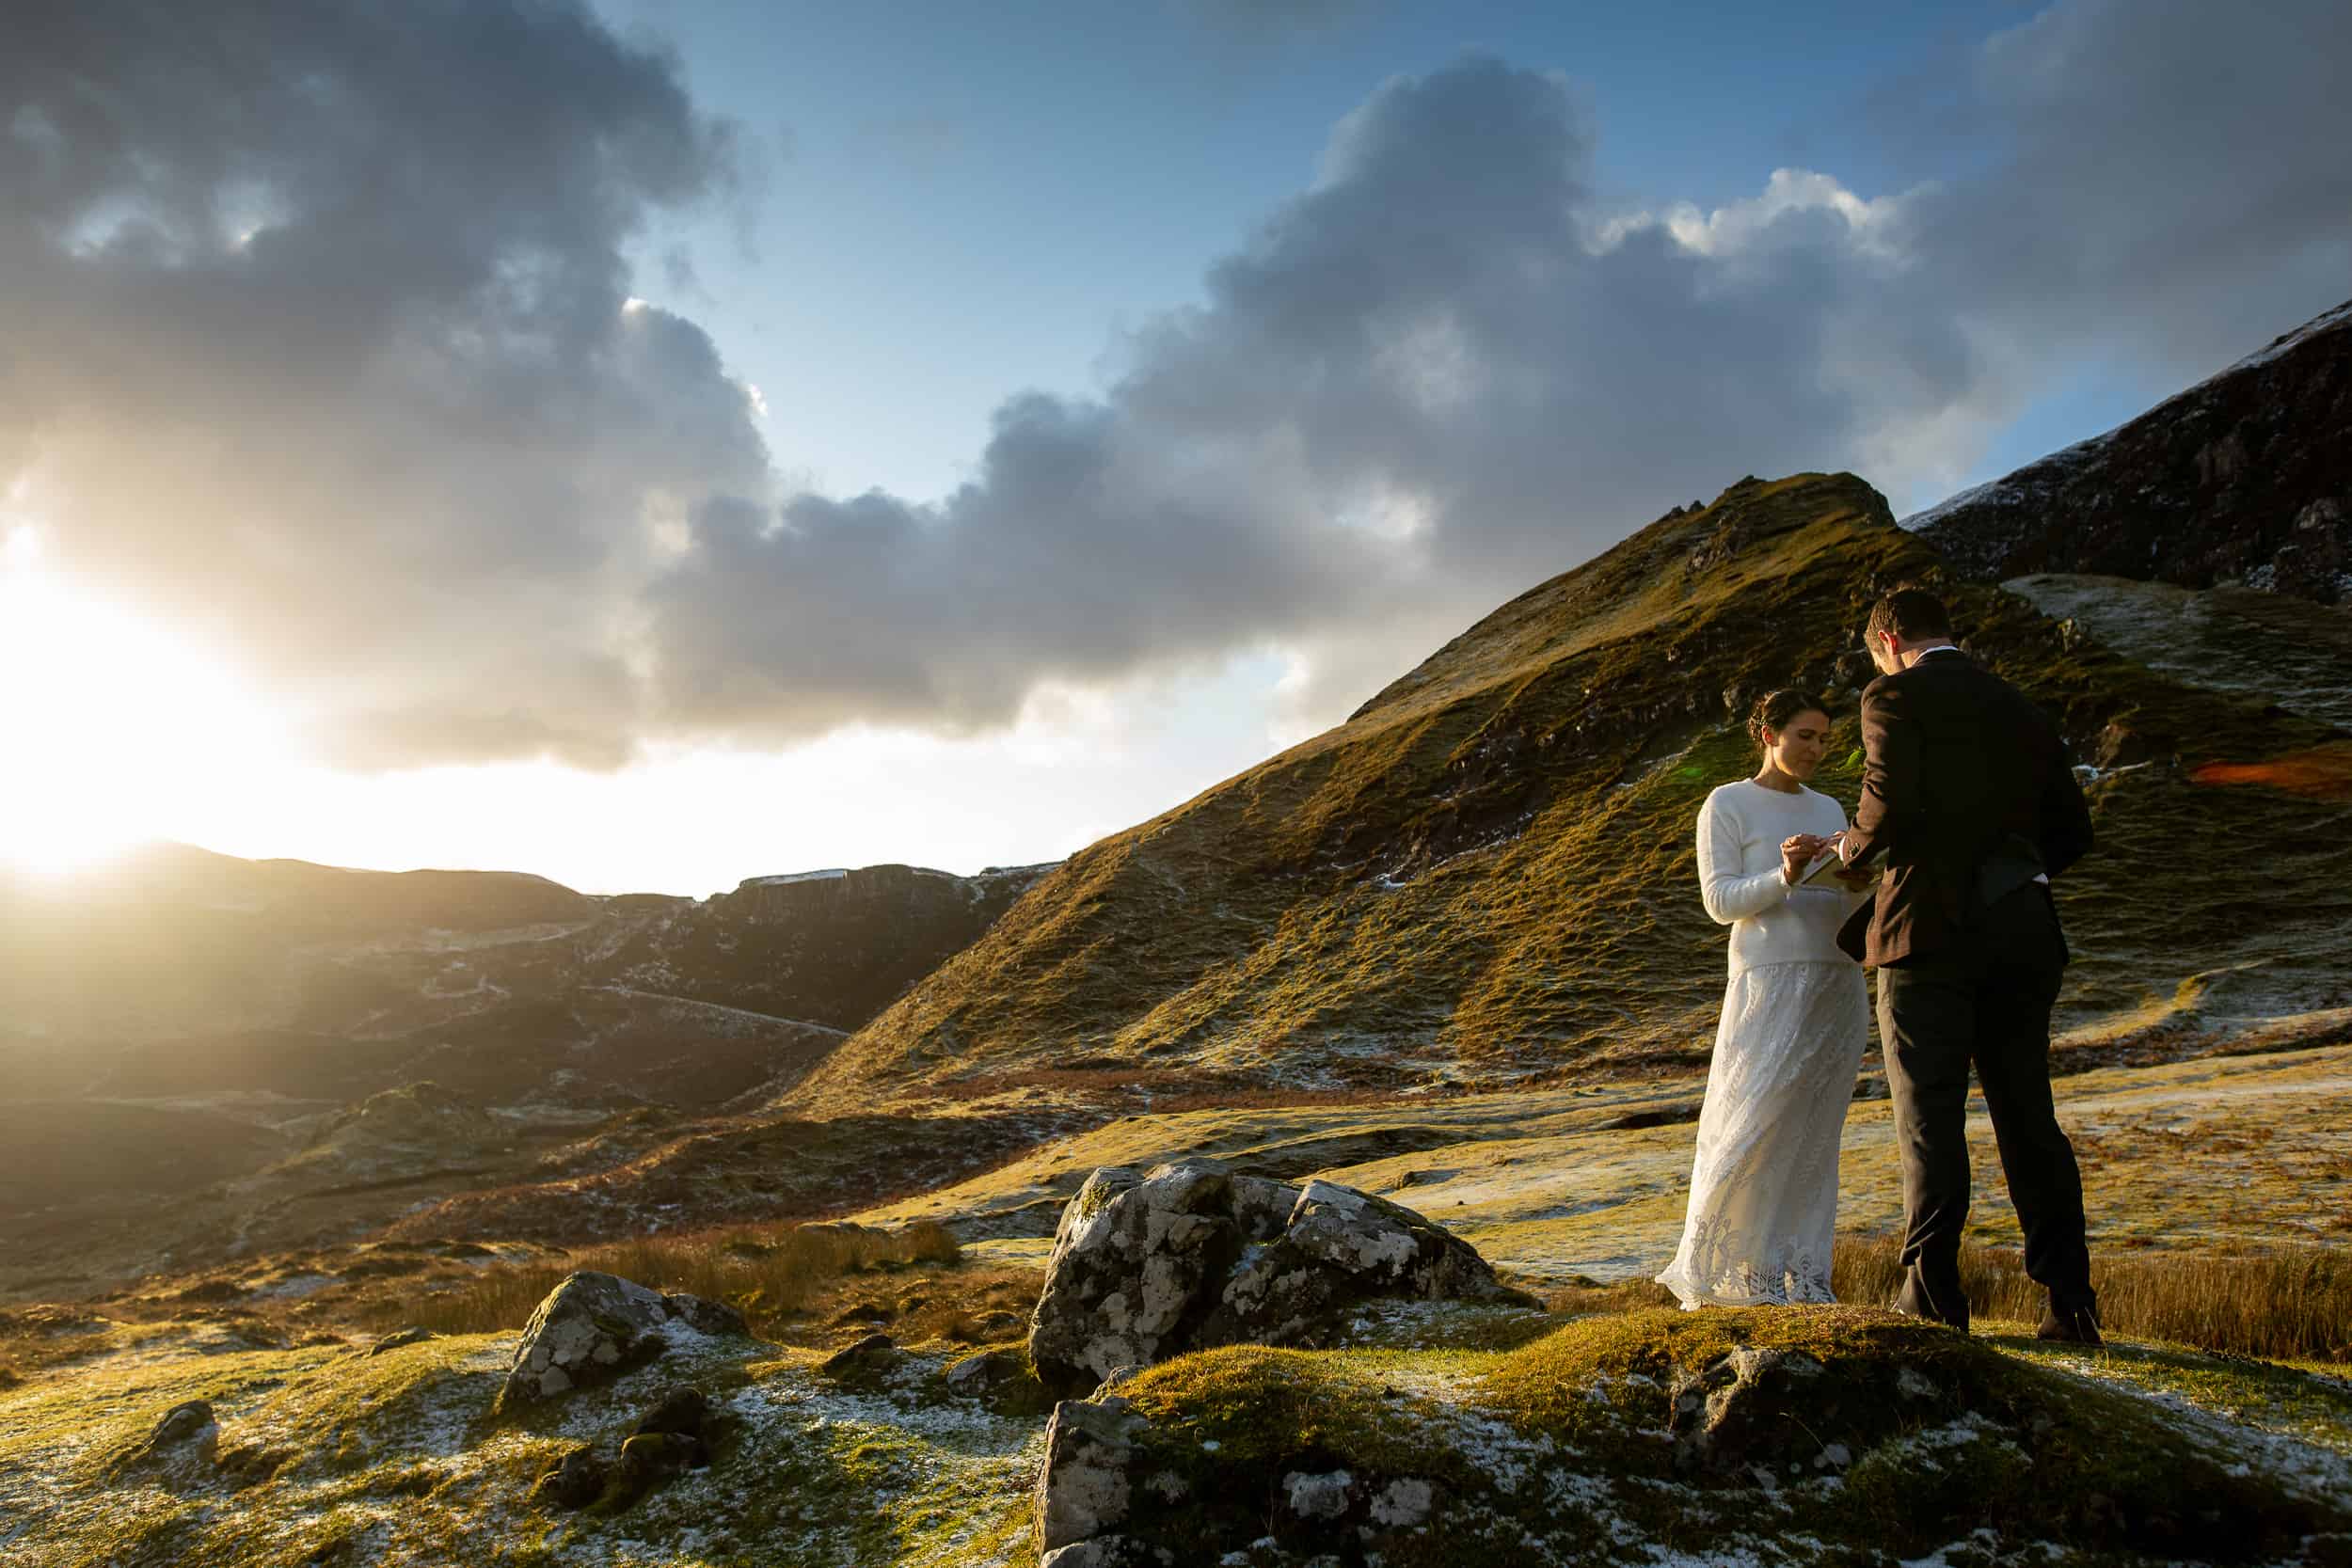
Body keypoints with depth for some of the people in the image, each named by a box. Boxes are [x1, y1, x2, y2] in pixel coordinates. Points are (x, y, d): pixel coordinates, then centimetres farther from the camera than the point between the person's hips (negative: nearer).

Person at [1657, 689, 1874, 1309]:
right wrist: (1785, 878, -23)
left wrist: (1857, 884, -8)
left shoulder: (1828, 809, 17)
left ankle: (1805, 1274, 9)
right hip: (1771, 982, -5)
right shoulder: (1726, 805, 1)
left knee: (1815, 1133, 5)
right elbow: (1720, 901, -6)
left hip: (1838, 983, 5)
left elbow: (1843, 908, 15)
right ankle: (1745, 1266, 6)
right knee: (1757, 1126, -7)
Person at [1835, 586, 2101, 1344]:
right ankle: (2071, 1302, 12)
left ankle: (1933, 1292, -2)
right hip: (2021, 931, 6)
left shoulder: (1895, 697, -2)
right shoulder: (2021, 711, 18)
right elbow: (2072, 832, 18)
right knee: (2028, 1116, 11)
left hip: (1931, 922, -6)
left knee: (1930, 1116, -1)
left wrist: (1851, 848, 2)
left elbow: (1892, 804, -17)